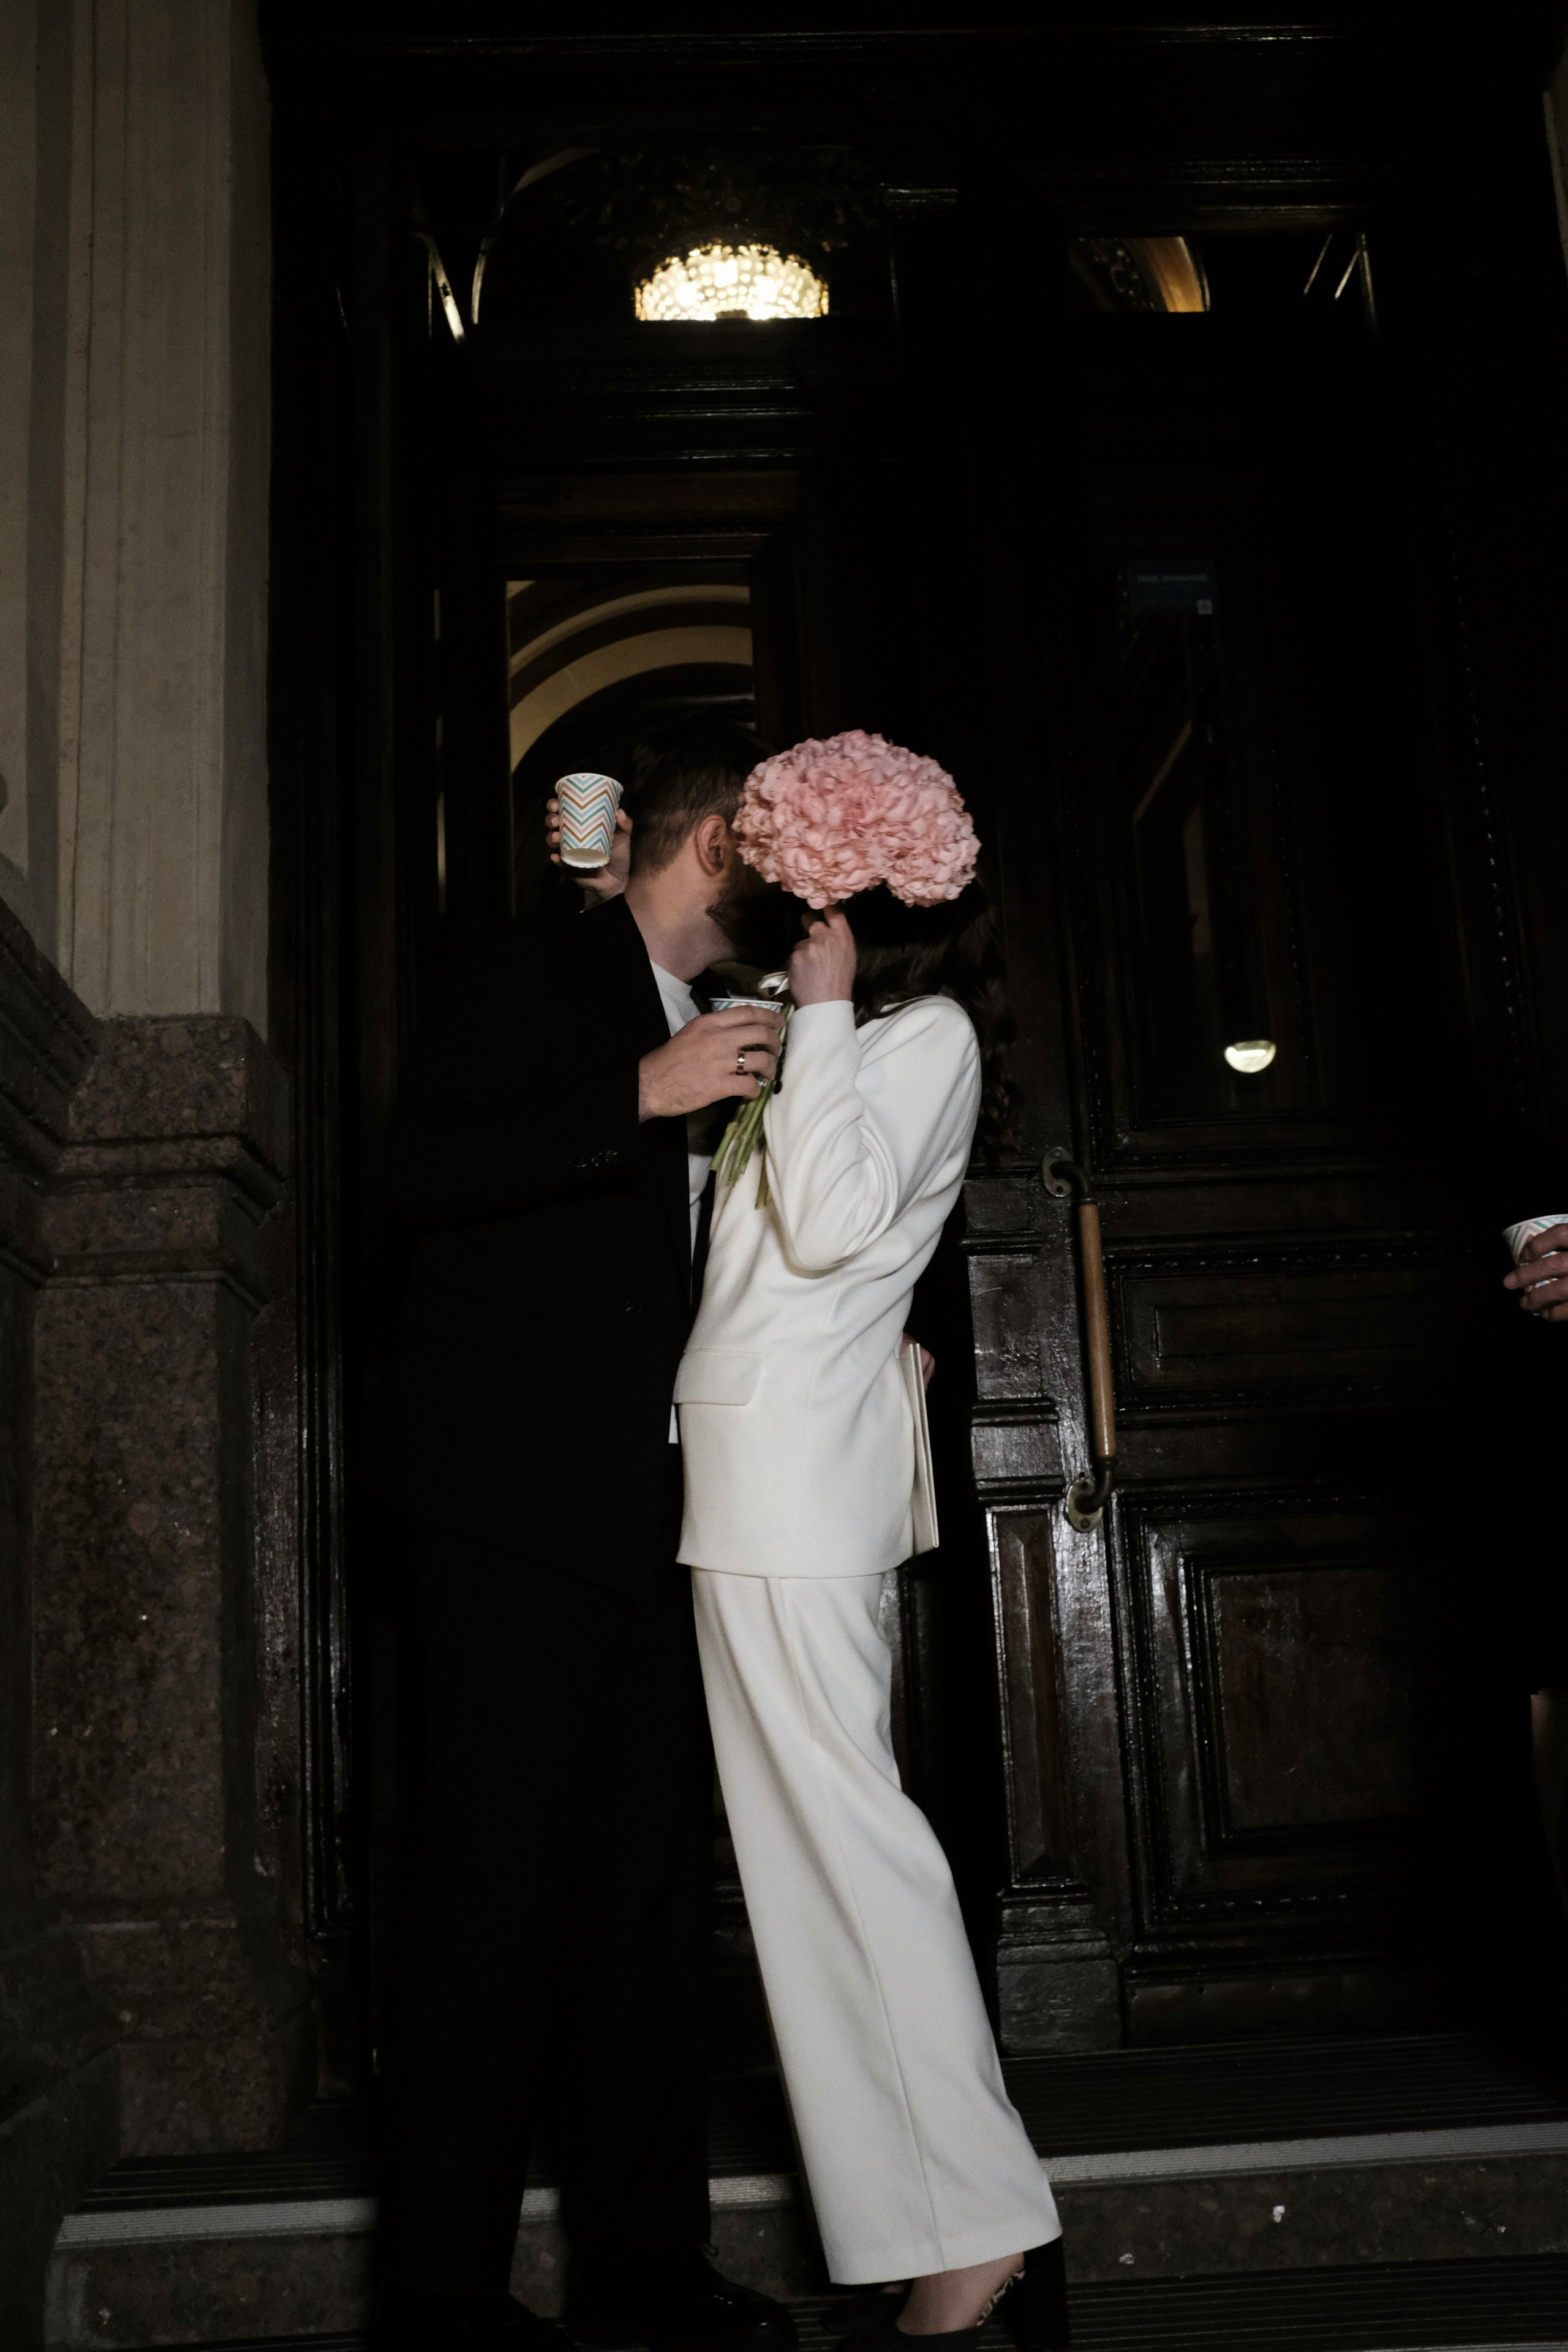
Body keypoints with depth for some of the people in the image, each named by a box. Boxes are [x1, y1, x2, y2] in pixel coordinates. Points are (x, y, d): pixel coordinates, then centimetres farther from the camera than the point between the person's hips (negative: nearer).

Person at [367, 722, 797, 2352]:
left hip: (645, 1511, 8)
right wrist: (644, 1094, -21)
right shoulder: (541, 979, -2)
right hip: (519, 1498, -8)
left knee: (651, 1873, 7)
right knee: (499, 1867, -7)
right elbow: (420, 1168, -16)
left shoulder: (705, 1029, 22)